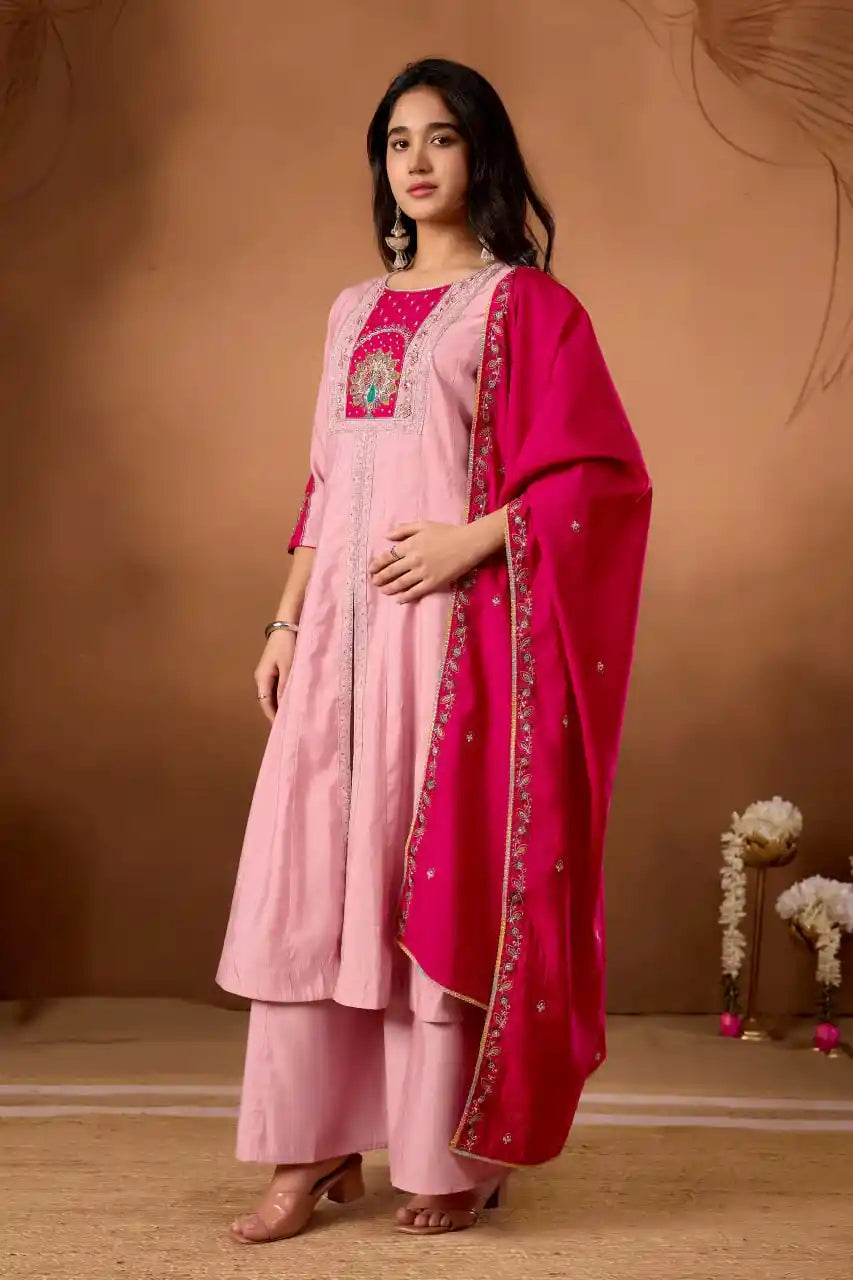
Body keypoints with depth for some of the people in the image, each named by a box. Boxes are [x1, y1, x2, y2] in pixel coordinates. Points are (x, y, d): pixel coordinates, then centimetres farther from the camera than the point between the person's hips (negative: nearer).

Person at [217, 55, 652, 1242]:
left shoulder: (528, 302, 0)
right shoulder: (355, 311, 18)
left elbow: (603, 474, -7)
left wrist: (471, 540, -16)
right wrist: (286, 620, 11)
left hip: (456, 617, -5)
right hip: (344, 622, 6)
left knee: (446, 872, -3)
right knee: (309, 873, 1)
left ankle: (461, 1153, 10)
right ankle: (316, 1146, 10)